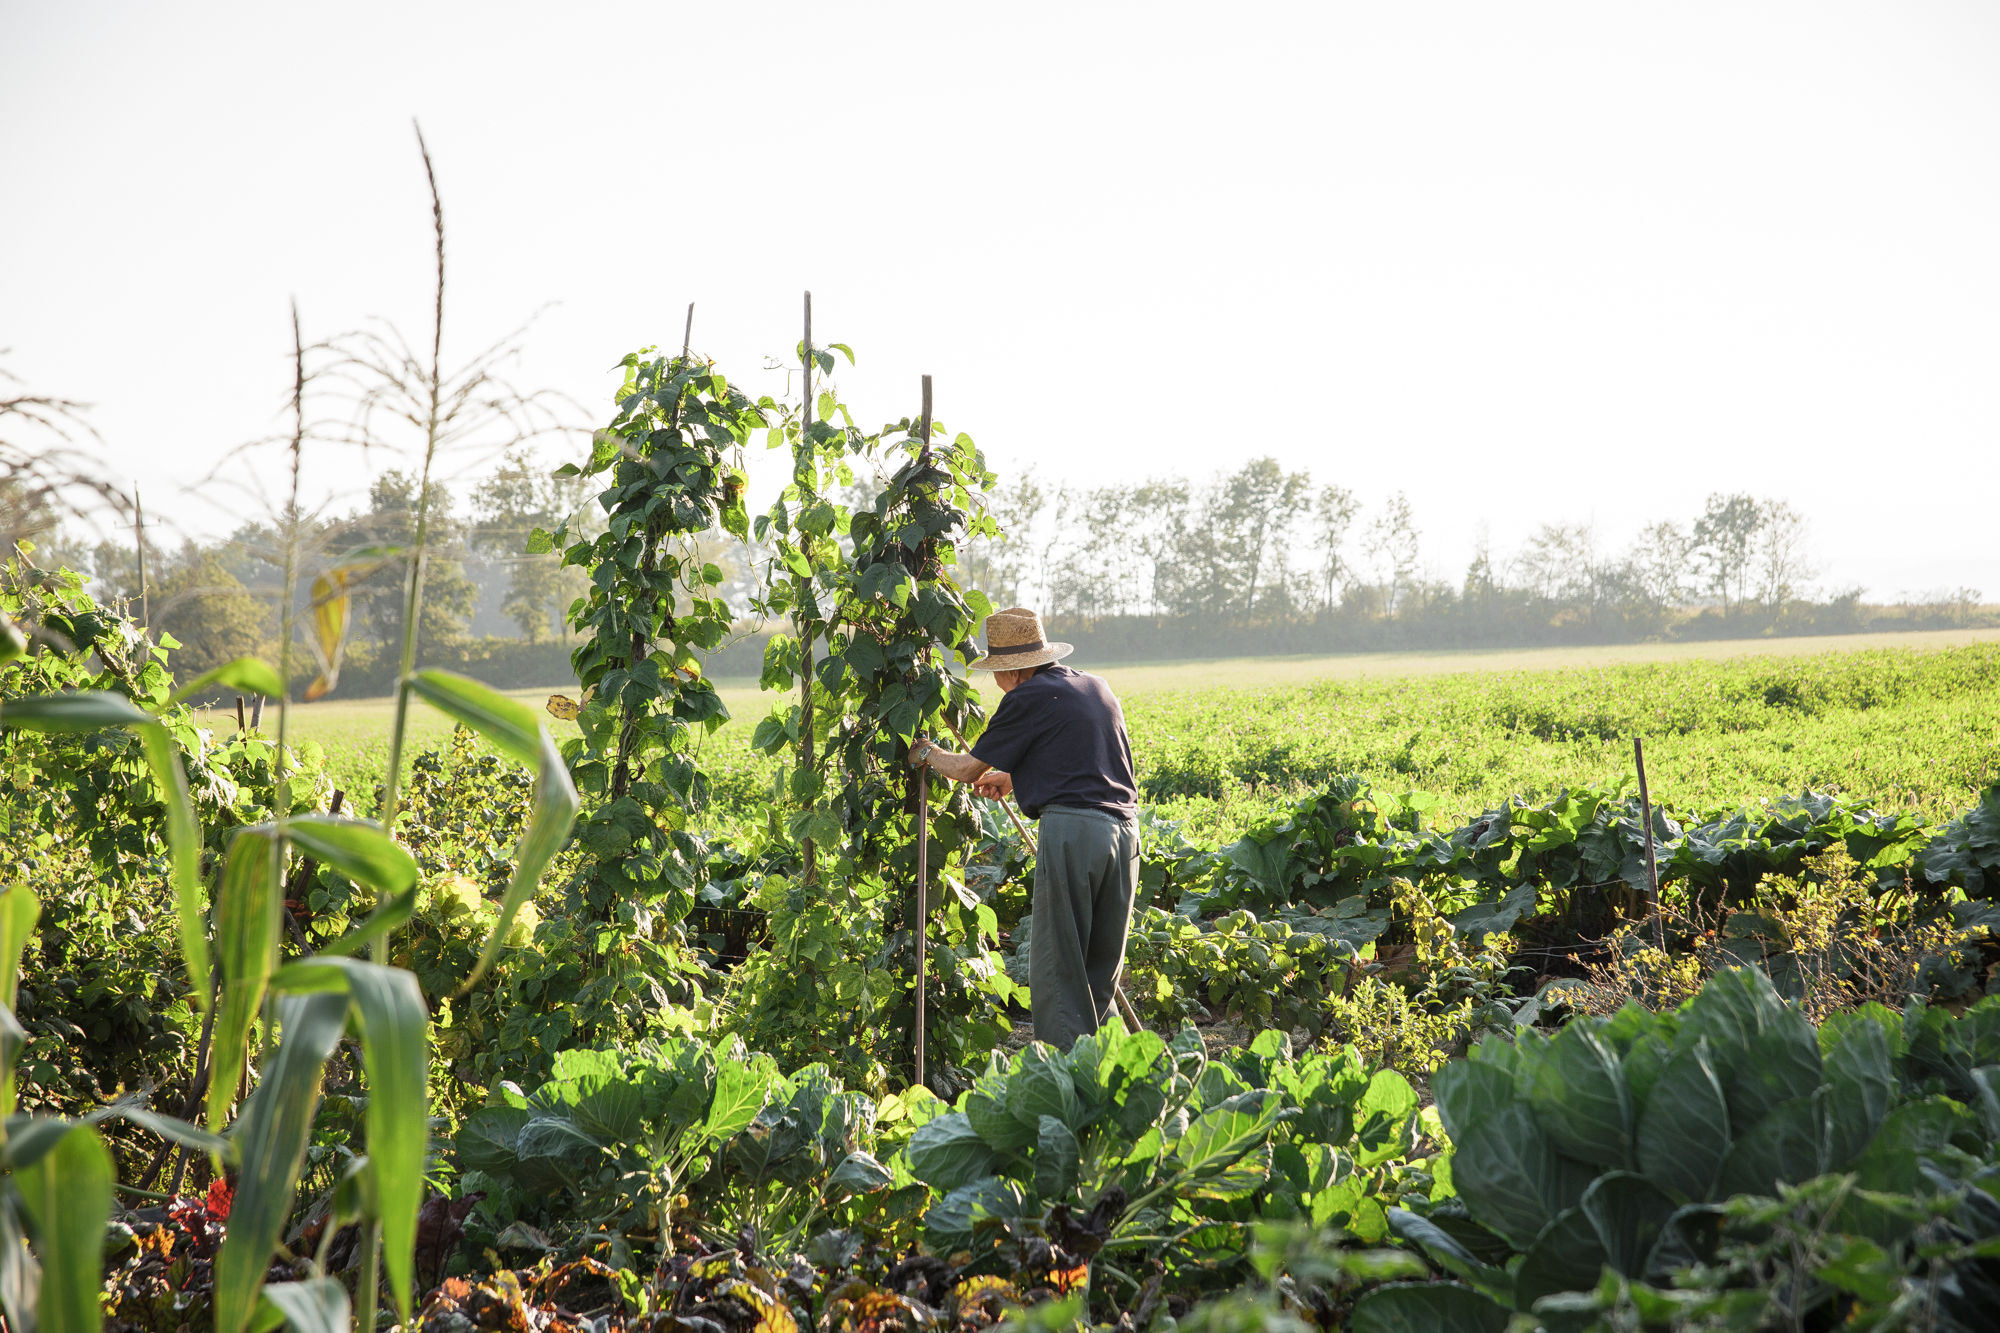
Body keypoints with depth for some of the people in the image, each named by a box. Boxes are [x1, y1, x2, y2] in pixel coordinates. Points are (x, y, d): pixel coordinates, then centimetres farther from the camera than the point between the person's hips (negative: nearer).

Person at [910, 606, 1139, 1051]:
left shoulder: (1027, 699, -3)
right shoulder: (1097, 688, 19)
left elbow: (968, 769, 4)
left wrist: (928, 753, 24)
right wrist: (1014, 778, 41)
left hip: (1072, 829, -7)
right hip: (1124, 826, 7)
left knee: (1056, 966, -1)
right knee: (1102, 967, 14)